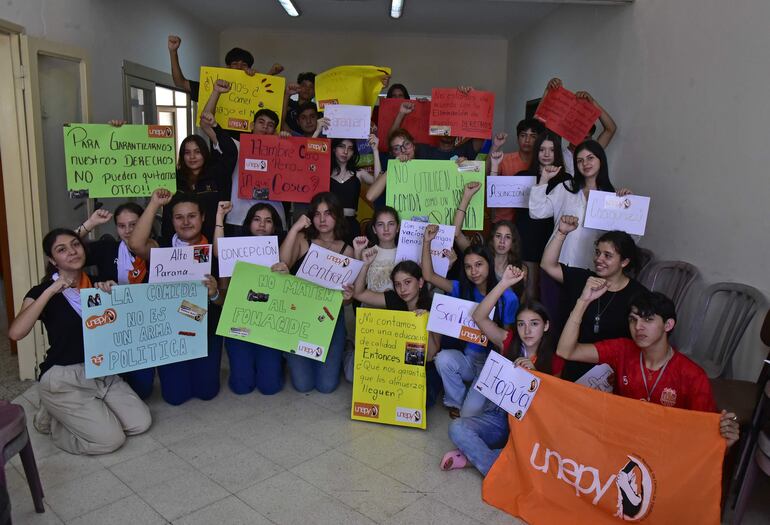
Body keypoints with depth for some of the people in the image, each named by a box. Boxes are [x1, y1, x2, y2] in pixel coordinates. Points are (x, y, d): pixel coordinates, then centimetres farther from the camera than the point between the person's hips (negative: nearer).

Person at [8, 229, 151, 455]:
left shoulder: (96, 284, 6)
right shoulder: (43, 292, -8)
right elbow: (16, 333, -26)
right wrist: (51, 290, -26)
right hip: (62, 378, -5)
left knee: (140, 423, -5)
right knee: (111, 439, -14)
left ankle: (67, 415, 15)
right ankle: (53, 419, 11)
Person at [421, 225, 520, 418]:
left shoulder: (508, 298, -11)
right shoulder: (464, 290, 0)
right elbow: (429, 276, -6)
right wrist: (427, 242, -14)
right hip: (469, 357, 4)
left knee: (470, 412, -21)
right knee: (443, 358, -30)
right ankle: (456, 402, -2)